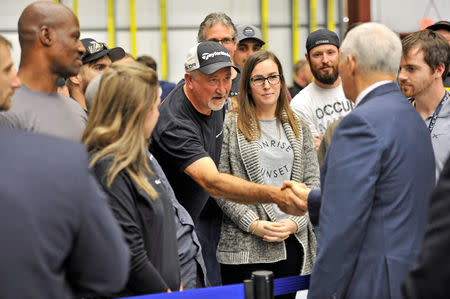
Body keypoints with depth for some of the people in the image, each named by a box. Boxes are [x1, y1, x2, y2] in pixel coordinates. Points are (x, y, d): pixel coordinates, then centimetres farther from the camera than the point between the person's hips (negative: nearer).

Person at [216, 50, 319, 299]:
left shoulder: (298, 128, 13)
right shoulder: (230, 126, 2)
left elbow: (312, 183, 10)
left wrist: (294, 222, -6)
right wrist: (254, 224, -12)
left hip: (292, 244, 3)